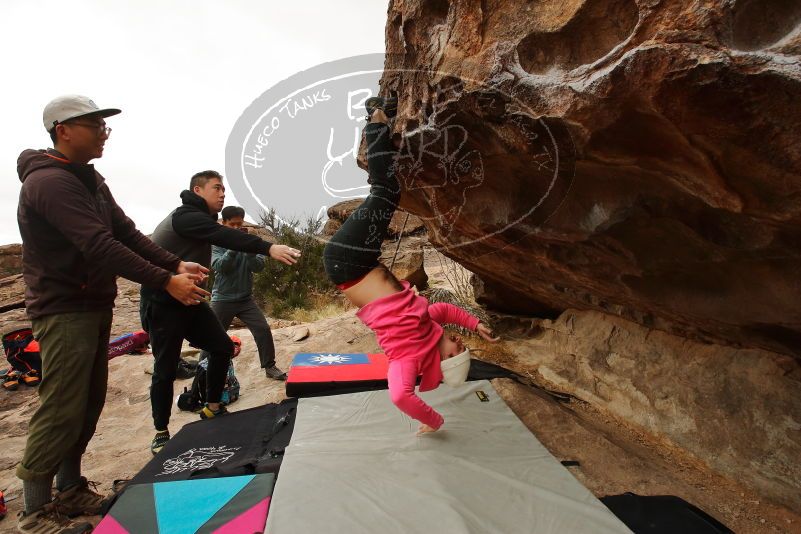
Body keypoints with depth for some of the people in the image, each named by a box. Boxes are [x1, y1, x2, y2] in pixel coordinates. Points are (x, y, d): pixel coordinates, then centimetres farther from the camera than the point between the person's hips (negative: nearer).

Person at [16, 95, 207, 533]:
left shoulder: (91, 180, 13)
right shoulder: (49, 181, -17)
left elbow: (126, 232, 8)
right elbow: (101, 246, -27)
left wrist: (176, 265, -5)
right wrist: (166, 282, -28)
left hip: (95, 306, 9)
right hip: (64, 311, -9)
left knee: (89, 403, 14)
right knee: (61, 410, -3)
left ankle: (70, 489, 28)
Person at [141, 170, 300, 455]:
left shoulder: (197, 218, 14)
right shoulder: (186, 216, -18)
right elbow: (225, 236, -34)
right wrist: (269, 248, -45)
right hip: (163, 304, -9)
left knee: (222, 347, 4)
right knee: (166, 368, -2)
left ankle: (212, 408, 19)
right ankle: (161, 433, 14)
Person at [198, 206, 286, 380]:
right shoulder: (217, 244, -4)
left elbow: (259, 266, -12)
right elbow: (219, 267, -19)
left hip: (246, 299, 2)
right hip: (222, 299, -1)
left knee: (263, 330, -6)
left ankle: (270, 367, 7)